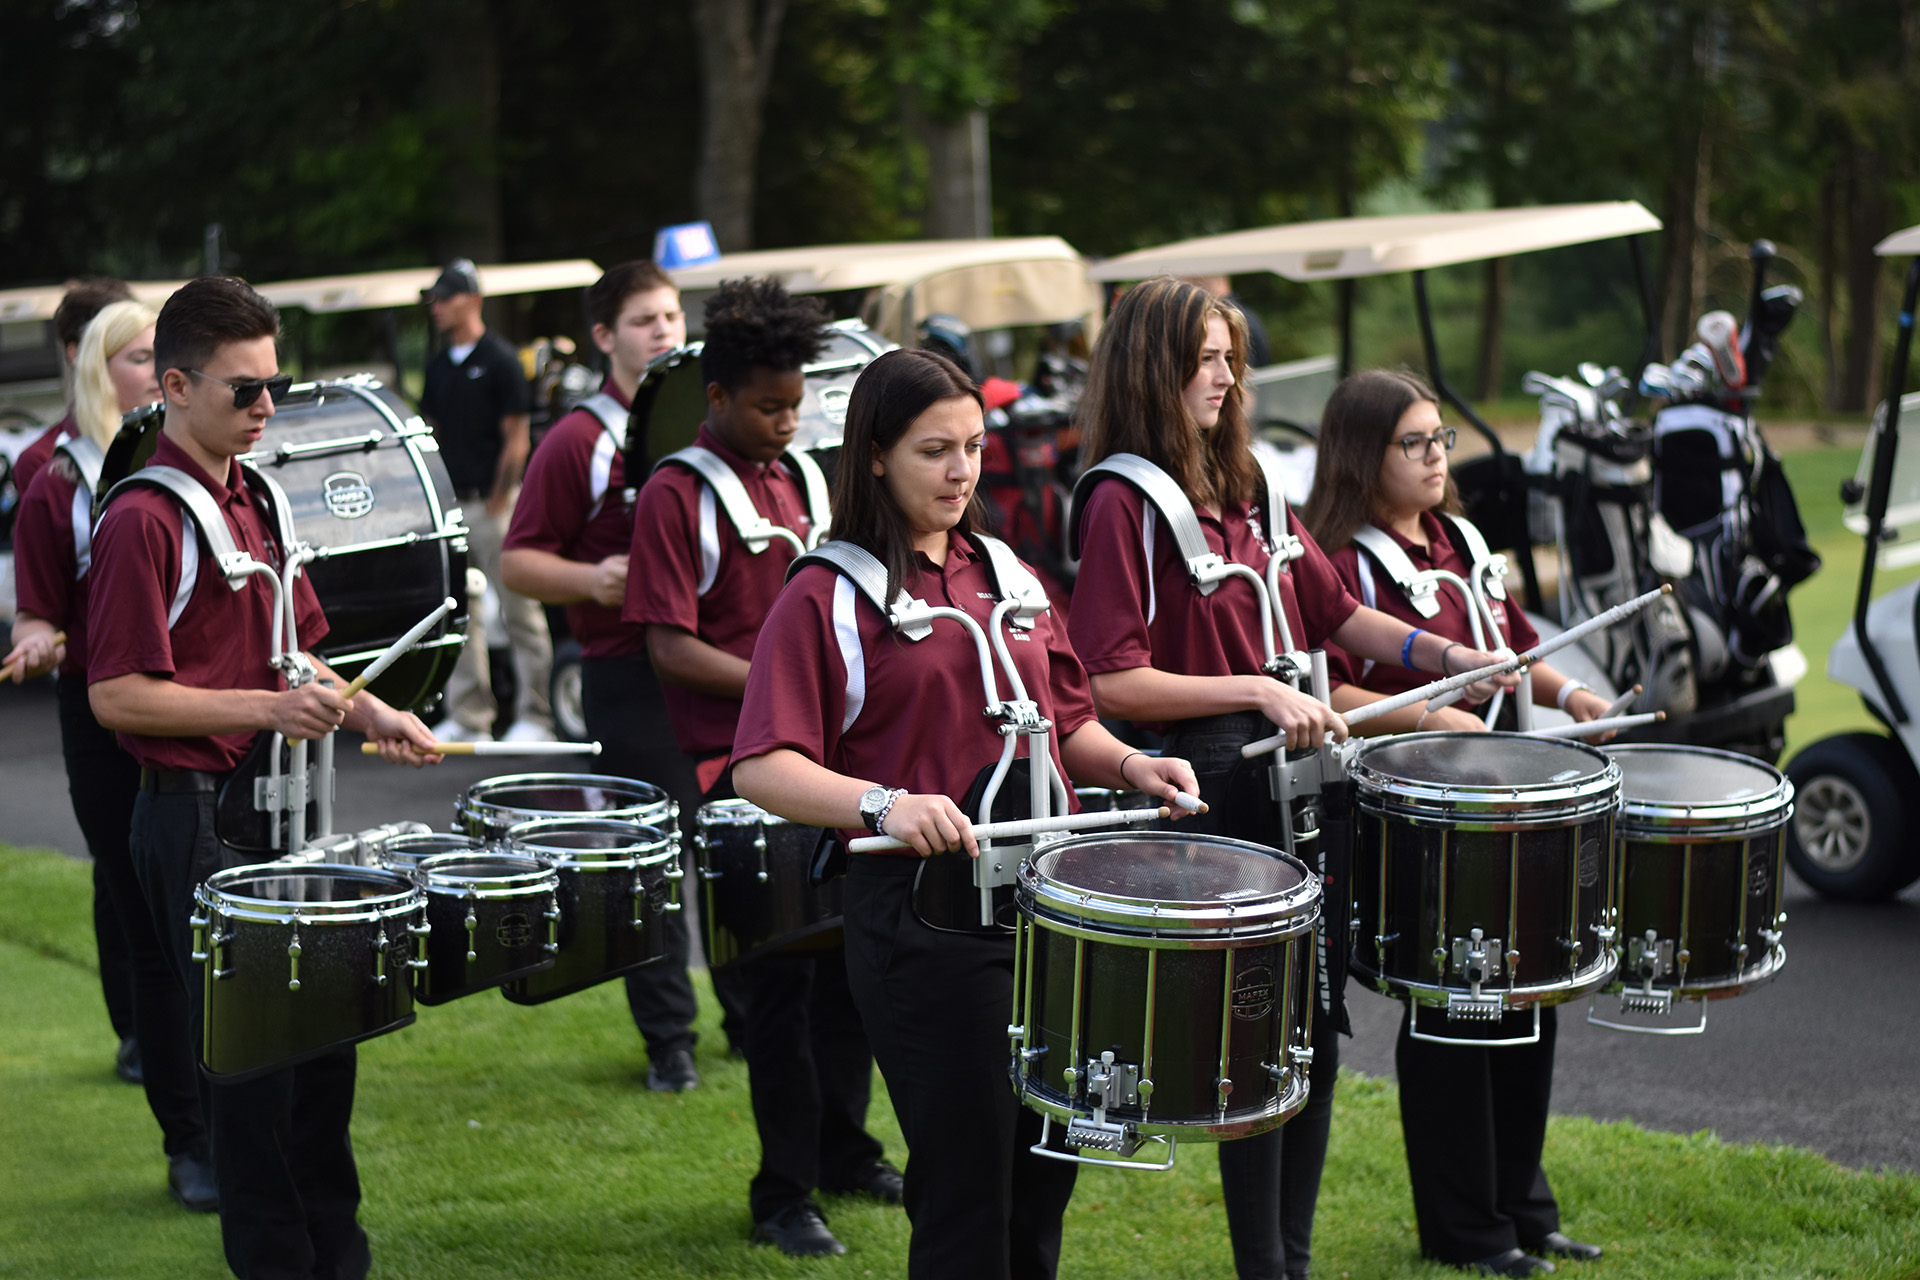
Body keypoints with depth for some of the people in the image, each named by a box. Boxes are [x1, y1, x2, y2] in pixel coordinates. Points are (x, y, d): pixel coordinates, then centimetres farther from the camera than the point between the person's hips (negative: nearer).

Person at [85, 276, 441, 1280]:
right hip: (196, 815, -9)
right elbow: (117, 696, -19)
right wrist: (268, 708, -23)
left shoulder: (253, 502, 13)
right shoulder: (144, 521, -14)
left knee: (322, 1036, 16)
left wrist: (366, 714, 5)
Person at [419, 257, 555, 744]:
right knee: (458, 614, 7)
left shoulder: (500, 360, -6)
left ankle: (535, 716, 2)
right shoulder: (438, 366, 13)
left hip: (493, 503, -7)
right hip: (451, 504, 7)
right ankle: (467, 717, 12)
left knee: (519, 612, -2)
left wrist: (496, 503, -13)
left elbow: (516, 440, -9)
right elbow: (431, 435, 17)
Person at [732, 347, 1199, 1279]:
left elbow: (1064, 724, 21)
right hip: (921, 913, -6)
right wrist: (884, 804, -30)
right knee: (967, 1188, -3)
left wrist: (1129, 764, 0)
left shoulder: (1003, 575, 14)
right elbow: (762, 768, -14)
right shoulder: (828, 595, -6)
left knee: (1045, 1170, 13)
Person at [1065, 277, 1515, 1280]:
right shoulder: (1123, 503, -11)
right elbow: (1113, 684, -17)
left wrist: (1441, 655, 4)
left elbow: (1337, 615, 18)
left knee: (1317, 1029, 11)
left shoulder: (1251, 490, 13)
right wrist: (1256, 691, -19)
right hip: (1216, 791, -8)